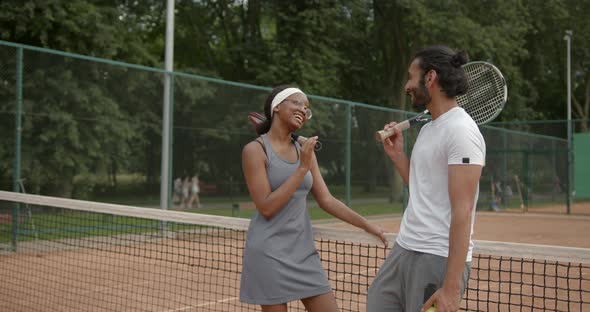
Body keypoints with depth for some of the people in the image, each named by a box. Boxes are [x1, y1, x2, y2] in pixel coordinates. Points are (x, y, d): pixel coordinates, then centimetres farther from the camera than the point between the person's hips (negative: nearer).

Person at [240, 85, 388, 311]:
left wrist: (368, 226, 4)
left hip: (304, 251, 6)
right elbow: (266, 208, -15)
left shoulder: (305, 151, 10)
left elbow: (326, 200, 10)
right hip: (269, 253, -6)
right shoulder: (255, 149, -8)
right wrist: (302, 168, -16)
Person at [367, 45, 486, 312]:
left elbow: (462, 212, -20)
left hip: (438, 259, -9)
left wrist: (452, 287, -23)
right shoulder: (428, 129, 14)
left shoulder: (460, 130, -14)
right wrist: (396, 154, 9)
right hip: (403, 249, 9)